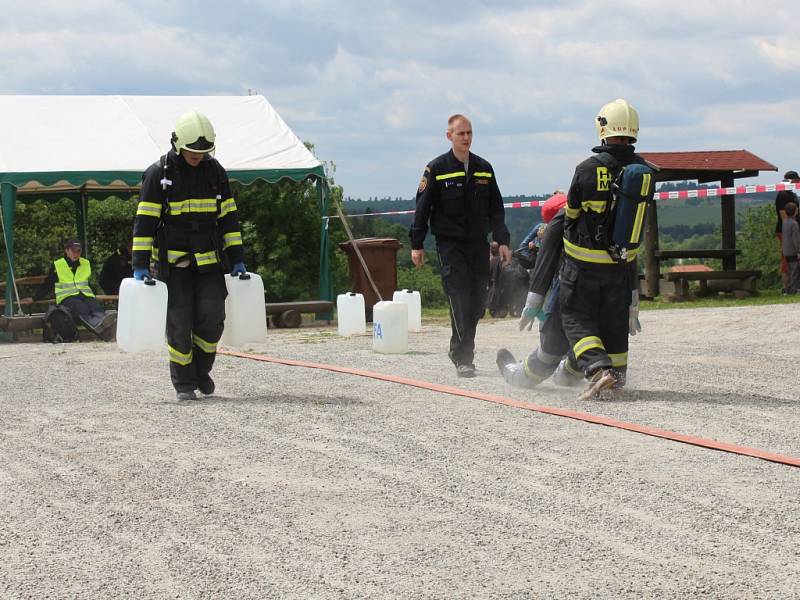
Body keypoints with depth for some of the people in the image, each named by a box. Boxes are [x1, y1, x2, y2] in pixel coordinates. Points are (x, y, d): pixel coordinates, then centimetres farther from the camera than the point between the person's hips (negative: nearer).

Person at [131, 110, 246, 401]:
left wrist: (237, 260, 5)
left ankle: (201, 368, 15)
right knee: (179, 322, -4)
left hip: (209, 259, 3)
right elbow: (144, 221, -8)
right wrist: (140, 265, -13)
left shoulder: (215, 171, 4)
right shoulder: (158, 173, -7)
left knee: (212, 316, -8)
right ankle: (184, 383, 7)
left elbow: (229, 218, 9)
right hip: (173, 262, -3)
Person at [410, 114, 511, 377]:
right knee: (460, 298, -13)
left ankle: (460, 349, 22)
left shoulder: (484, 168, 11)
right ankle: (463, 358, -11)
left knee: (478, 300, 5)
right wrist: (416, 244, -3)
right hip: (450, 244, -5)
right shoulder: (437, 168, -1)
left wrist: (502, 241, 8)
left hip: (478, 243, 5)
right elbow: (422, 207, 0)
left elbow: (496, 208, 16)